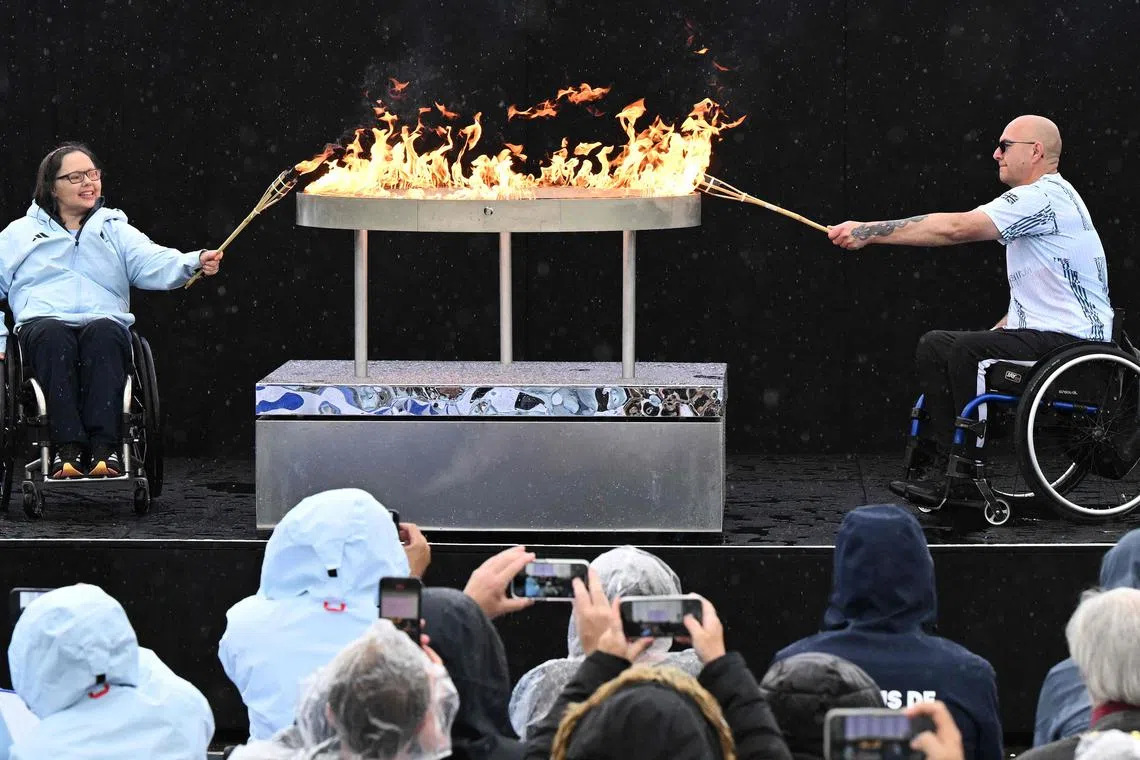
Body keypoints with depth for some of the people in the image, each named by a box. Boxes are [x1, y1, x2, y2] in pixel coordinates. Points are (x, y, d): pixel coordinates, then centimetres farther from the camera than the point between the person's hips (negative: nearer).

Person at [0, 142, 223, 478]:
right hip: (42, 322, -1)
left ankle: (104, 448, -49)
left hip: (106, 326, 1)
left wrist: (195, 262, -17)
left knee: (104, 333, -37)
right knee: (55, 336, -38)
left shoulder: (116, 231, 23)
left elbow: (154, 263, 4)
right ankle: (67, 449, -48)